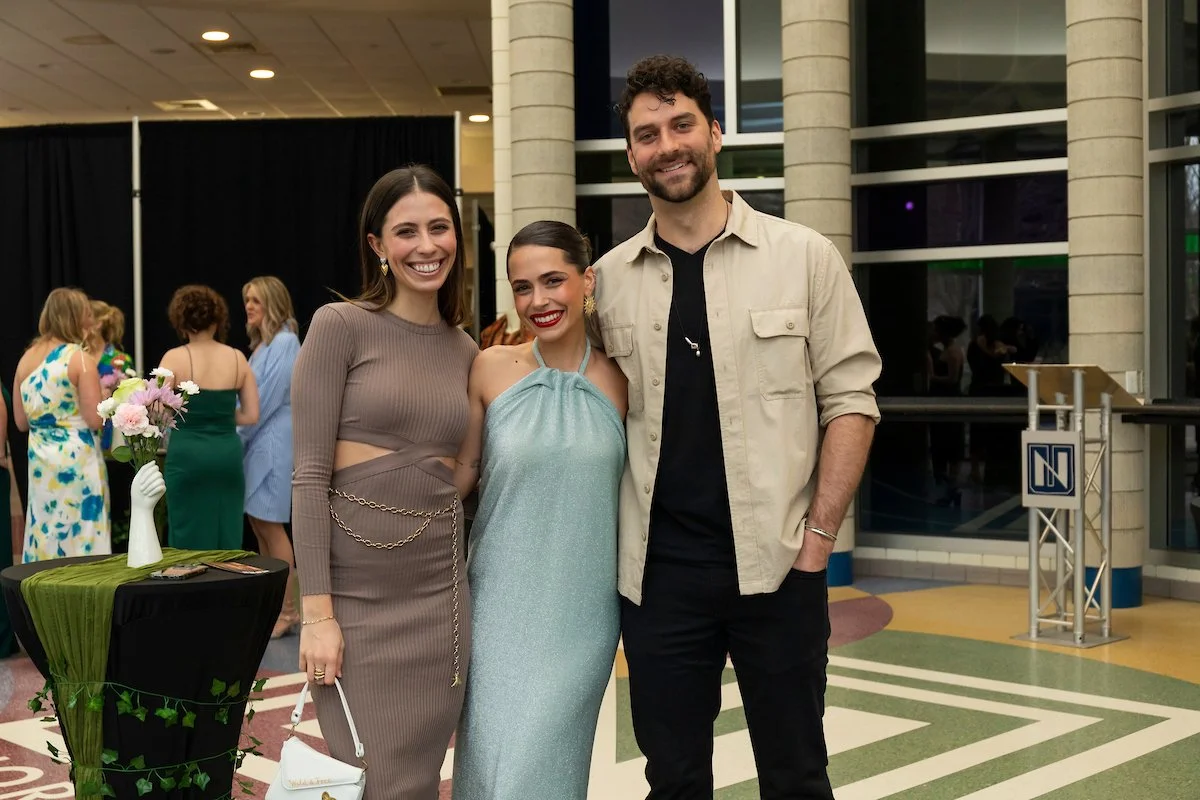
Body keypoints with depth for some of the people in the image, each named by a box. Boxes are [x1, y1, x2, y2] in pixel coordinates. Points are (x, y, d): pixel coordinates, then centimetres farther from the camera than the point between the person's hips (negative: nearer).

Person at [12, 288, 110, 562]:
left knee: (44, 536, 12)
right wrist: (106, 400, 4)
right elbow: (94, 420, -14)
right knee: (81, 535, 0)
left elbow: (21, 421, 12)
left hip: (39, 460, 6)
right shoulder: (80, 359, -11)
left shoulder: (26, 359, 7)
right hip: (76, 459, -6)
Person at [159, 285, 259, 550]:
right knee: (227, 538, 10)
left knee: (190, 539, 5)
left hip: (188, 454, -3)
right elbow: (252, 415, 5)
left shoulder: (174, 358, -6)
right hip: (228, 454, 3)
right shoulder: (237, 358, 3)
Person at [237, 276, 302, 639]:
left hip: (273, 442, -9)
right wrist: (240, 436, 8)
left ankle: (287, 611, 0)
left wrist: (239, 435, -9)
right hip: (256, 442, 9)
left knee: (269, 524, -6)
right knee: (257, 521, 11)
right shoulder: (261, 344, 16)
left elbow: (268, 399, -16)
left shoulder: (284, 343, -12)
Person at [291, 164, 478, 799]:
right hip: (354, 595, -4)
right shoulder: (340, 326, -5)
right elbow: (309, 476, -10)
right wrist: (317, 612, -15)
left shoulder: (464, 350, 11)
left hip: (440, 596, 4)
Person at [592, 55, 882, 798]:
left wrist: (817, 537, -8)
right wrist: (608, 540, 2)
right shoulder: (609, 276, 5)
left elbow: (851, 401, -1)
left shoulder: (803, 256, -2)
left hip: (775, 563, -2)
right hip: (657, 569, 2)